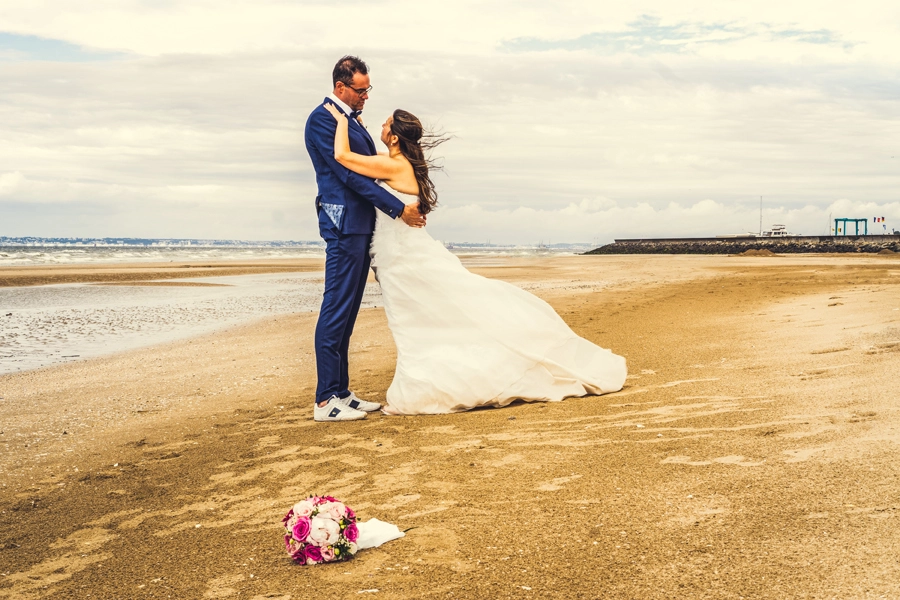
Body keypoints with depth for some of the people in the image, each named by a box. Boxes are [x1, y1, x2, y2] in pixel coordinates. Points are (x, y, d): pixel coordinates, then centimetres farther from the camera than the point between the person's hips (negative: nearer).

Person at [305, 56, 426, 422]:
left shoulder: (351, 120, 20)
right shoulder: (322, 119, -10)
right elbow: (349, 173, -16)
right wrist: (399, 209, -15)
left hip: (361, 226, 10)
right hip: (344, 224, -10)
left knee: (346, 313, 10)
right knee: (336, 309, -9)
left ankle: (341, 393, 15)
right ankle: (325, 401, -6)